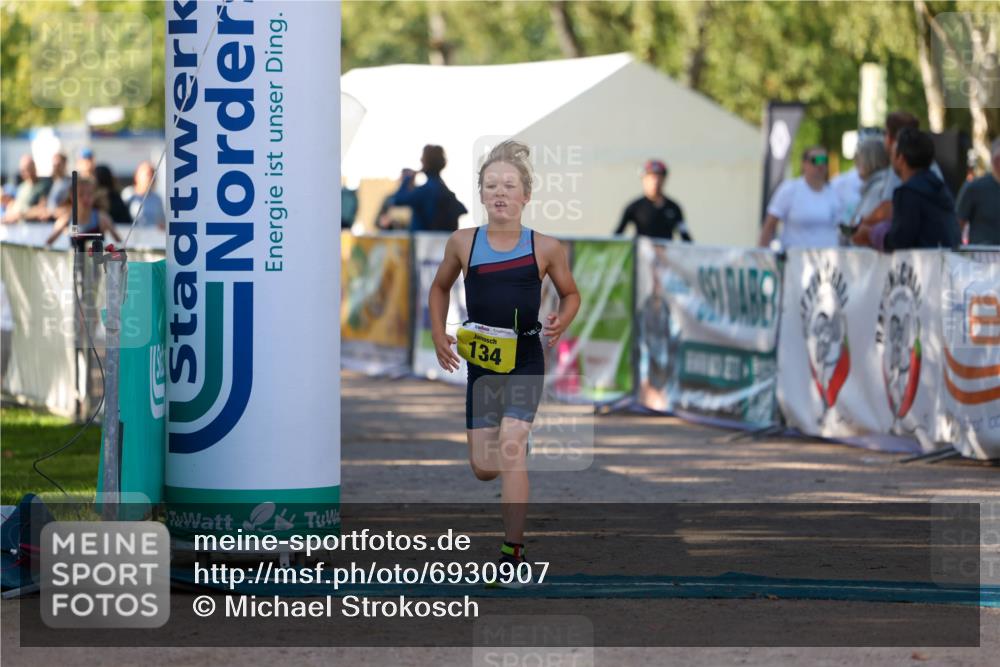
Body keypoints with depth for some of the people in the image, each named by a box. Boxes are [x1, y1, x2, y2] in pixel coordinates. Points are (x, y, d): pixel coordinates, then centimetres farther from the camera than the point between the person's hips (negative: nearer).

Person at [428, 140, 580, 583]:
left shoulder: (546, 248, -5)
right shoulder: (463, 243, -1)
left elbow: (570, 294, 11)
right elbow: (440, 288, 17)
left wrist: (561, 323, -10)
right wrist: (438, 334, 4)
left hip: (525, 360, -3)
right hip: (481, 362, 3)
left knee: (511, 444, -20)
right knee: (484, 468, 5)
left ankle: (513, 550, -15)